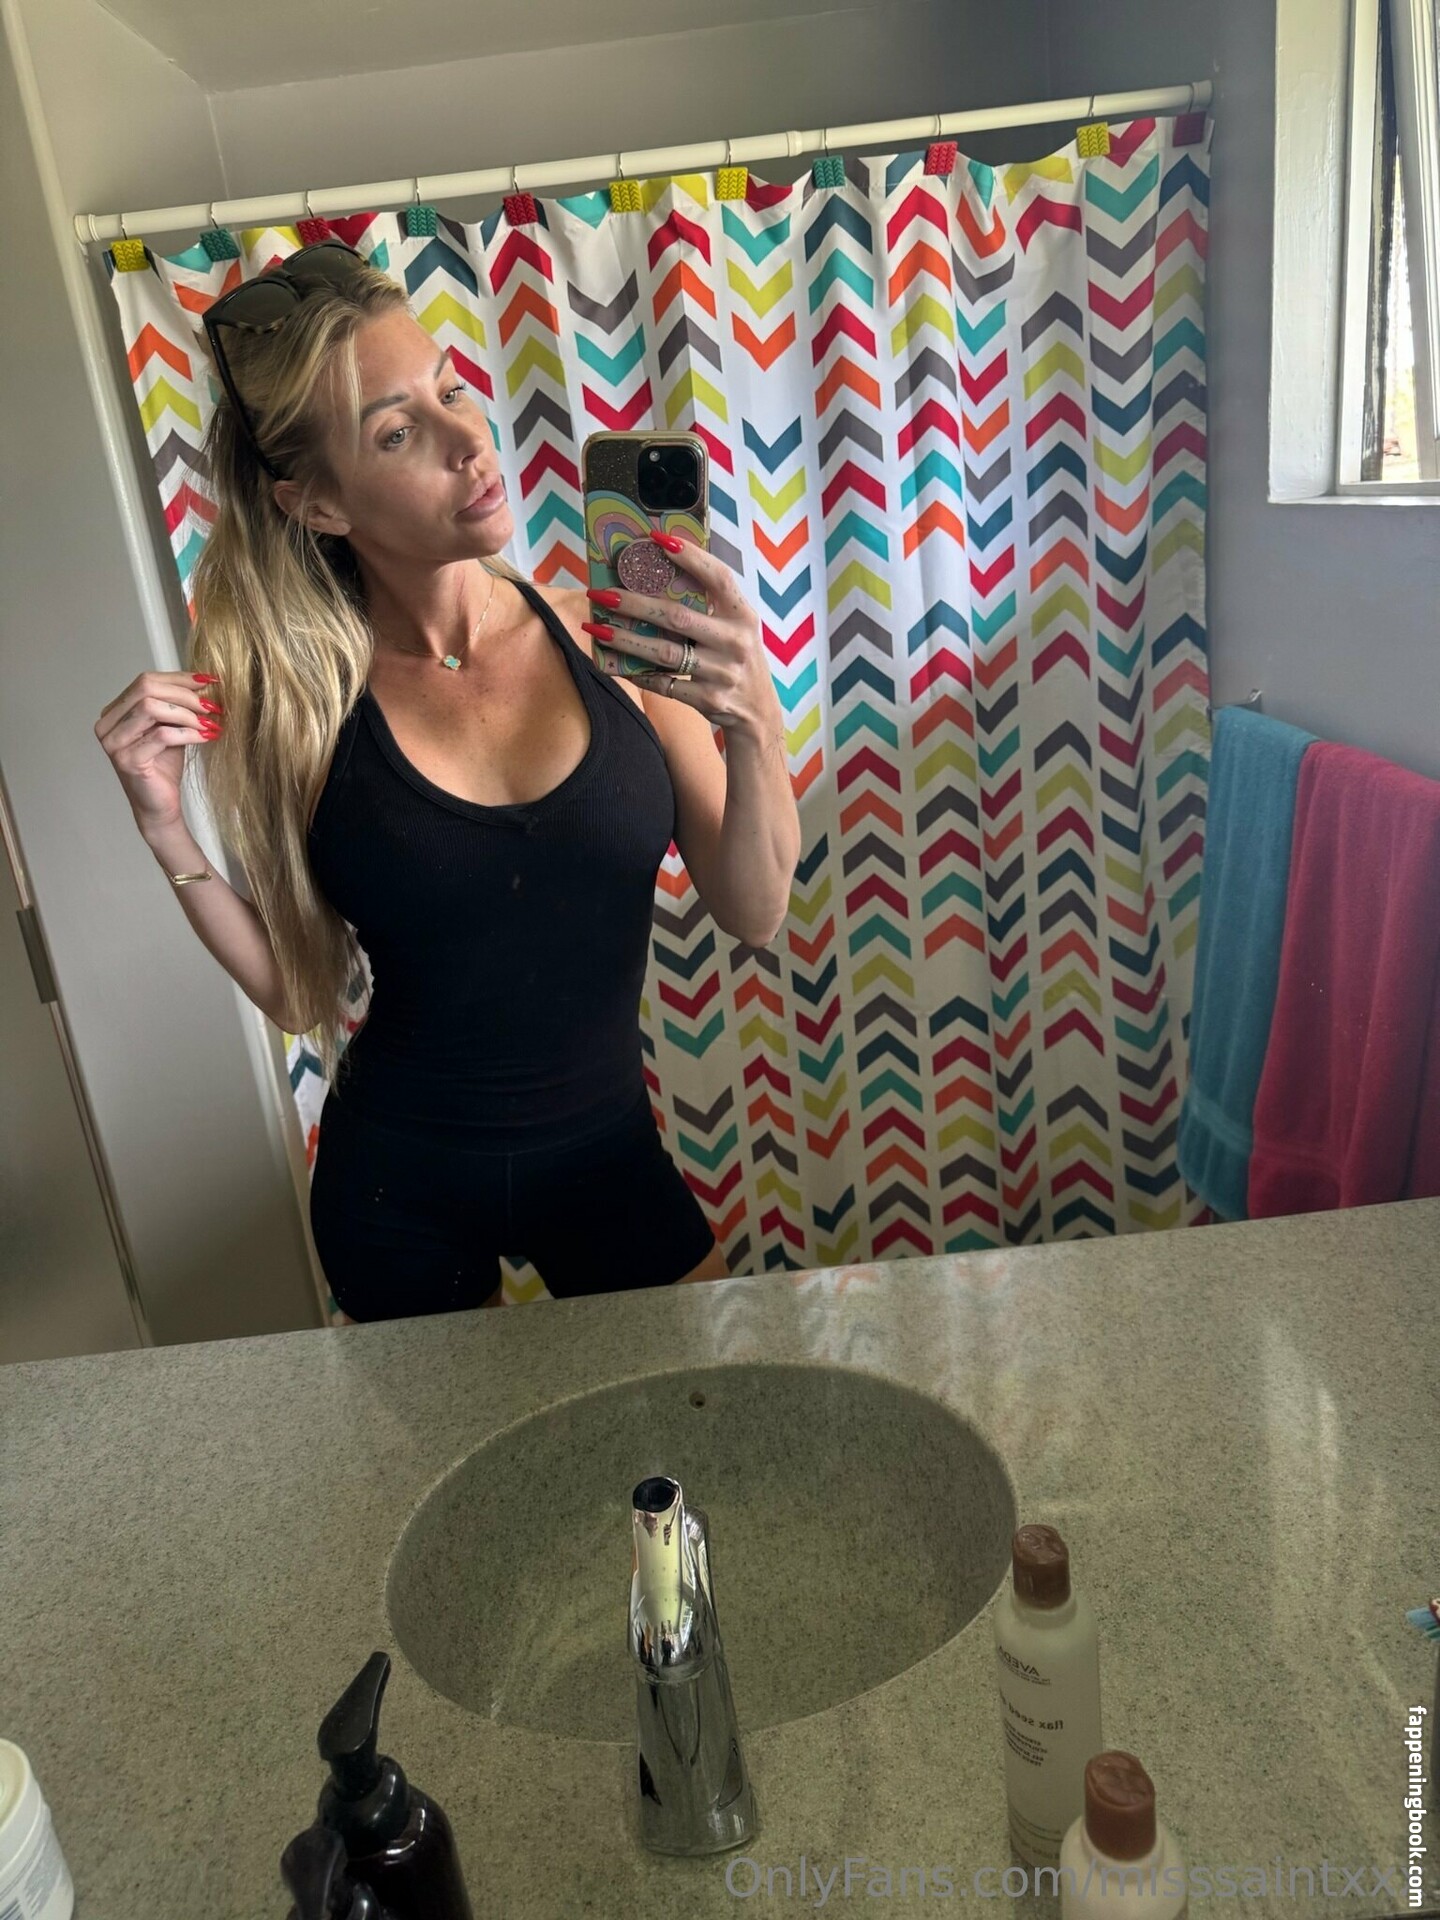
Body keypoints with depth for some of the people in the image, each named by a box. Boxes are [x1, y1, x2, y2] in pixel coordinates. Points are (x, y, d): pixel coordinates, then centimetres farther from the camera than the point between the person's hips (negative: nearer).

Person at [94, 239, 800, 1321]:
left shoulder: (608, 636, -12)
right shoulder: (300, 703, -12)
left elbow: (753, 915, -12)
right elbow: (301, 996, -5)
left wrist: (754, 727, -28)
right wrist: (167, 829, -16)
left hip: (605, 1150, 1)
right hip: (401, 1187, 0)